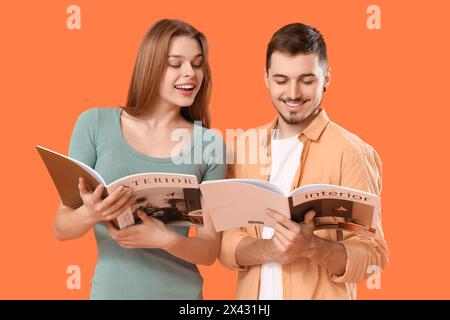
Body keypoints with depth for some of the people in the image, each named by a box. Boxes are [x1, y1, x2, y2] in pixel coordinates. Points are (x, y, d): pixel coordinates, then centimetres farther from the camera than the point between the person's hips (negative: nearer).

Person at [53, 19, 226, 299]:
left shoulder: (210, 143, -5)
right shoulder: (95, 124, -7)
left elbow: (210, 249, -4)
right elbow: (61, 228, -4)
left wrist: (166, 239, -22)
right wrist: (90, 214, -24)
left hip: (181, 291, 1)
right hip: (111, 289, 0)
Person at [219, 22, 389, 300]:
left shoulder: (352, 152, -13)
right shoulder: (242, 147, 1)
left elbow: (373, 256, -13)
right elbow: (224, 242, -2)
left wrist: (312, 248, -30)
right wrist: (268, 250, -20)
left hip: (321, 294, -3)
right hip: (251, 293, 4)